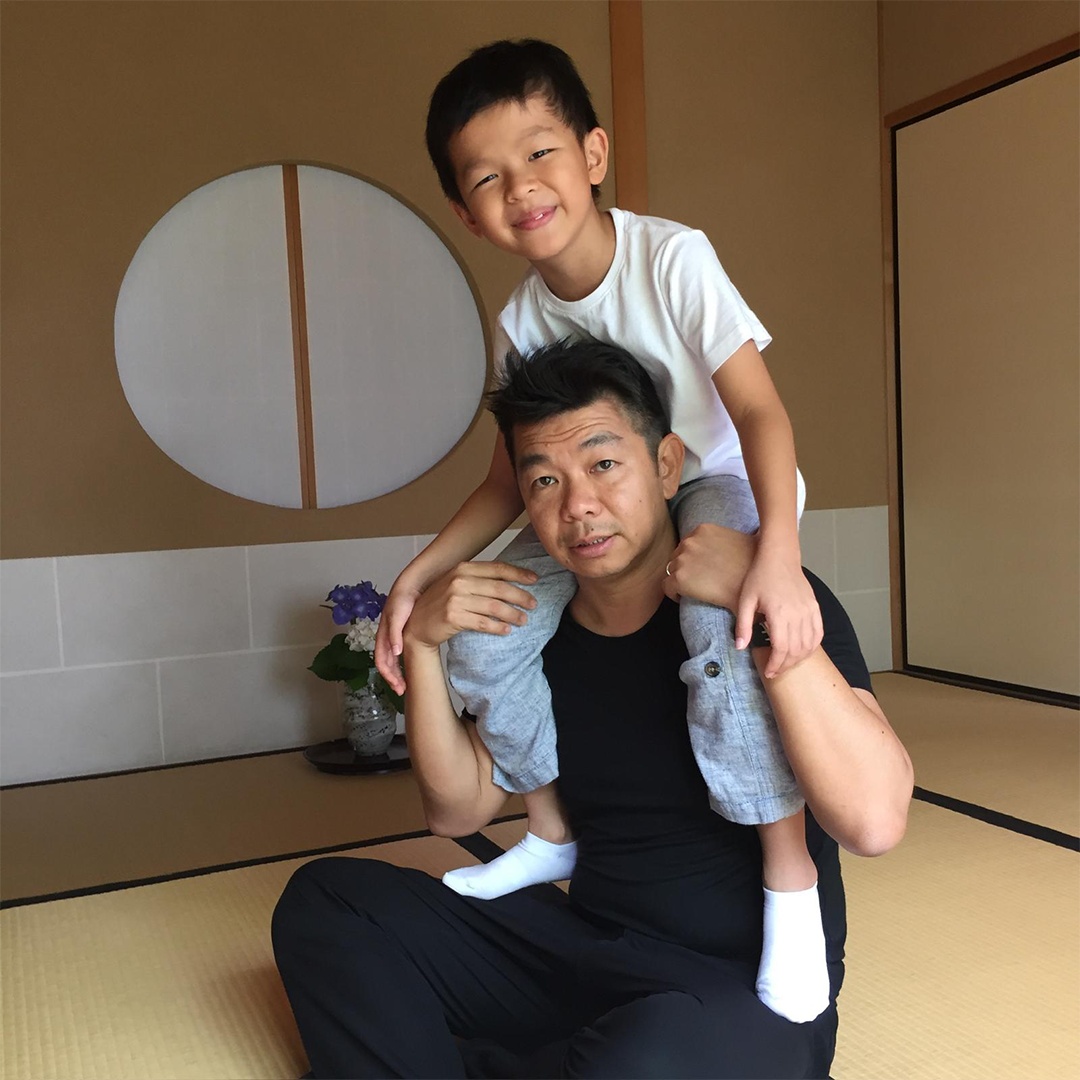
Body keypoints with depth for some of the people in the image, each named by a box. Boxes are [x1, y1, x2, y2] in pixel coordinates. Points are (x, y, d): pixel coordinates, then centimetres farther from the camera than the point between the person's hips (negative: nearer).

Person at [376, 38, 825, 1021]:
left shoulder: (672, 258, -21)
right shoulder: (521, 324, -6)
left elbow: (757, 405, -28)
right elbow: (513, 483, 1)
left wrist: (779, 551, -44)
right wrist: (417, 577, -9)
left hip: (721, 481, -5)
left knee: (721, 619, -38)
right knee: (483, 631, -11)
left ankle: (790, 876, -19)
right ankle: (552, 835, 13)